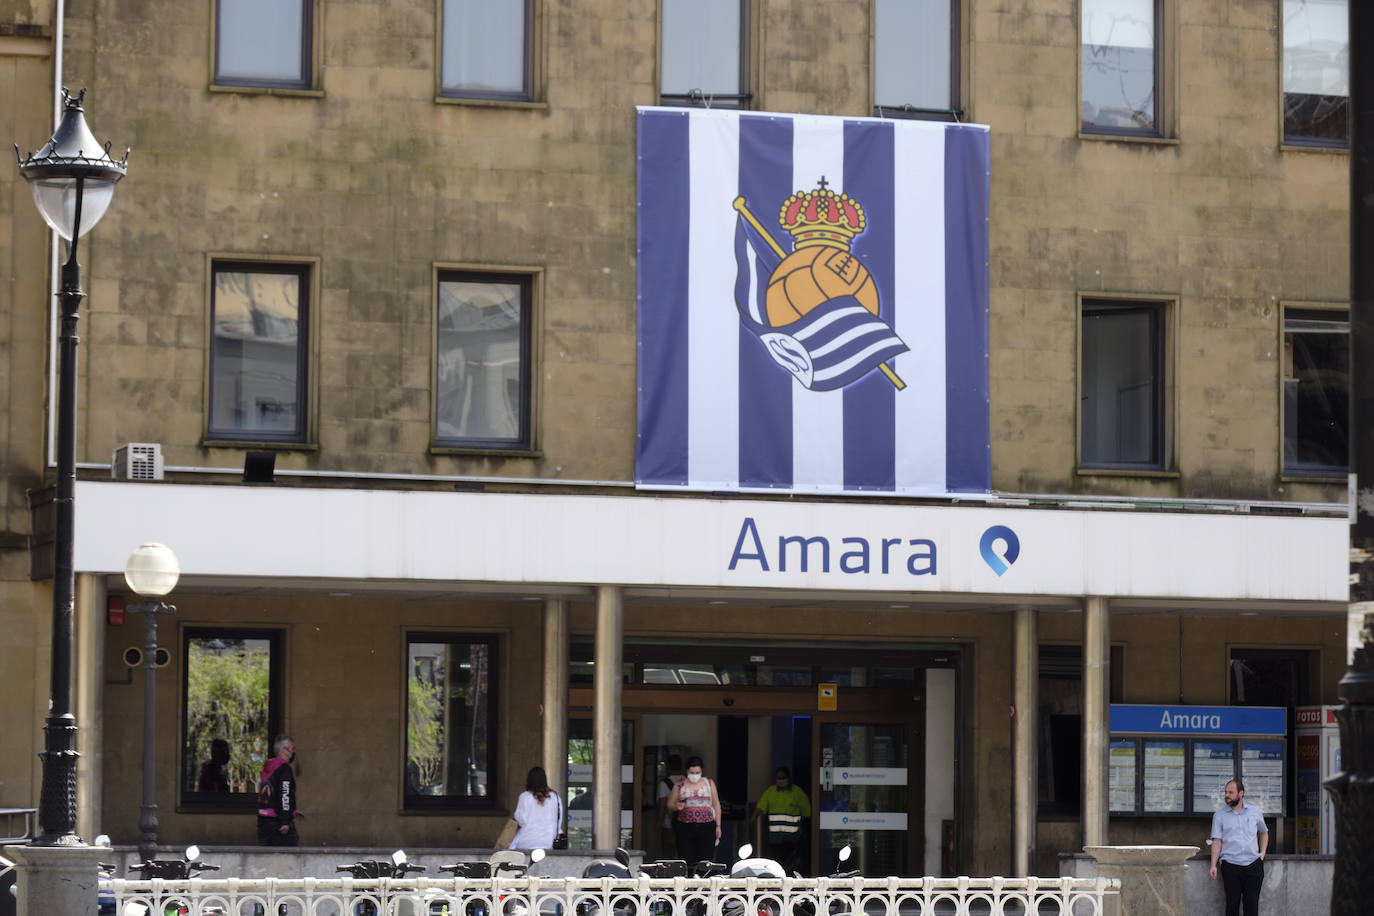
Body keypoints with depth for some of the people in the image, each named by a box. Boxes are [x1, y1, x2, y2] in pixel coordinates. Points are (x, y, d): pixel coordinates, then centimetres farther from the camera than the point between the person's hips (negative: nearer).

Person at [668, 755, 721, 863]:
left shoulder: (709, 783, 12)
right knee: (686, 861, -6)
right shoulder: (680, 786, 10)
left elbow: (716, 805, 14)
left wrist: (718, 826, 8)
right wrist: (677, 806, -9)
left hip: (707, 826, 0)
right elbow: (670, 805, 14)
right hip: (685, 828, 0)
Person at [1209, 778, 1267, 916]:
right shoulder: (1219, 815, 7)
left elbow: (1264, 832, 27)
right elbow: (1217, 841, 2)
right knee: (1232, 904, -3)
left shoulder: (1254, 811, 12)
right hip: (1231, 865, -1)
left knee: (1252, 904, -2)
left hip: (1253, 863, 1)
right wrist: (1213, 865, -8)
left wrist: (1263, 852, 13)